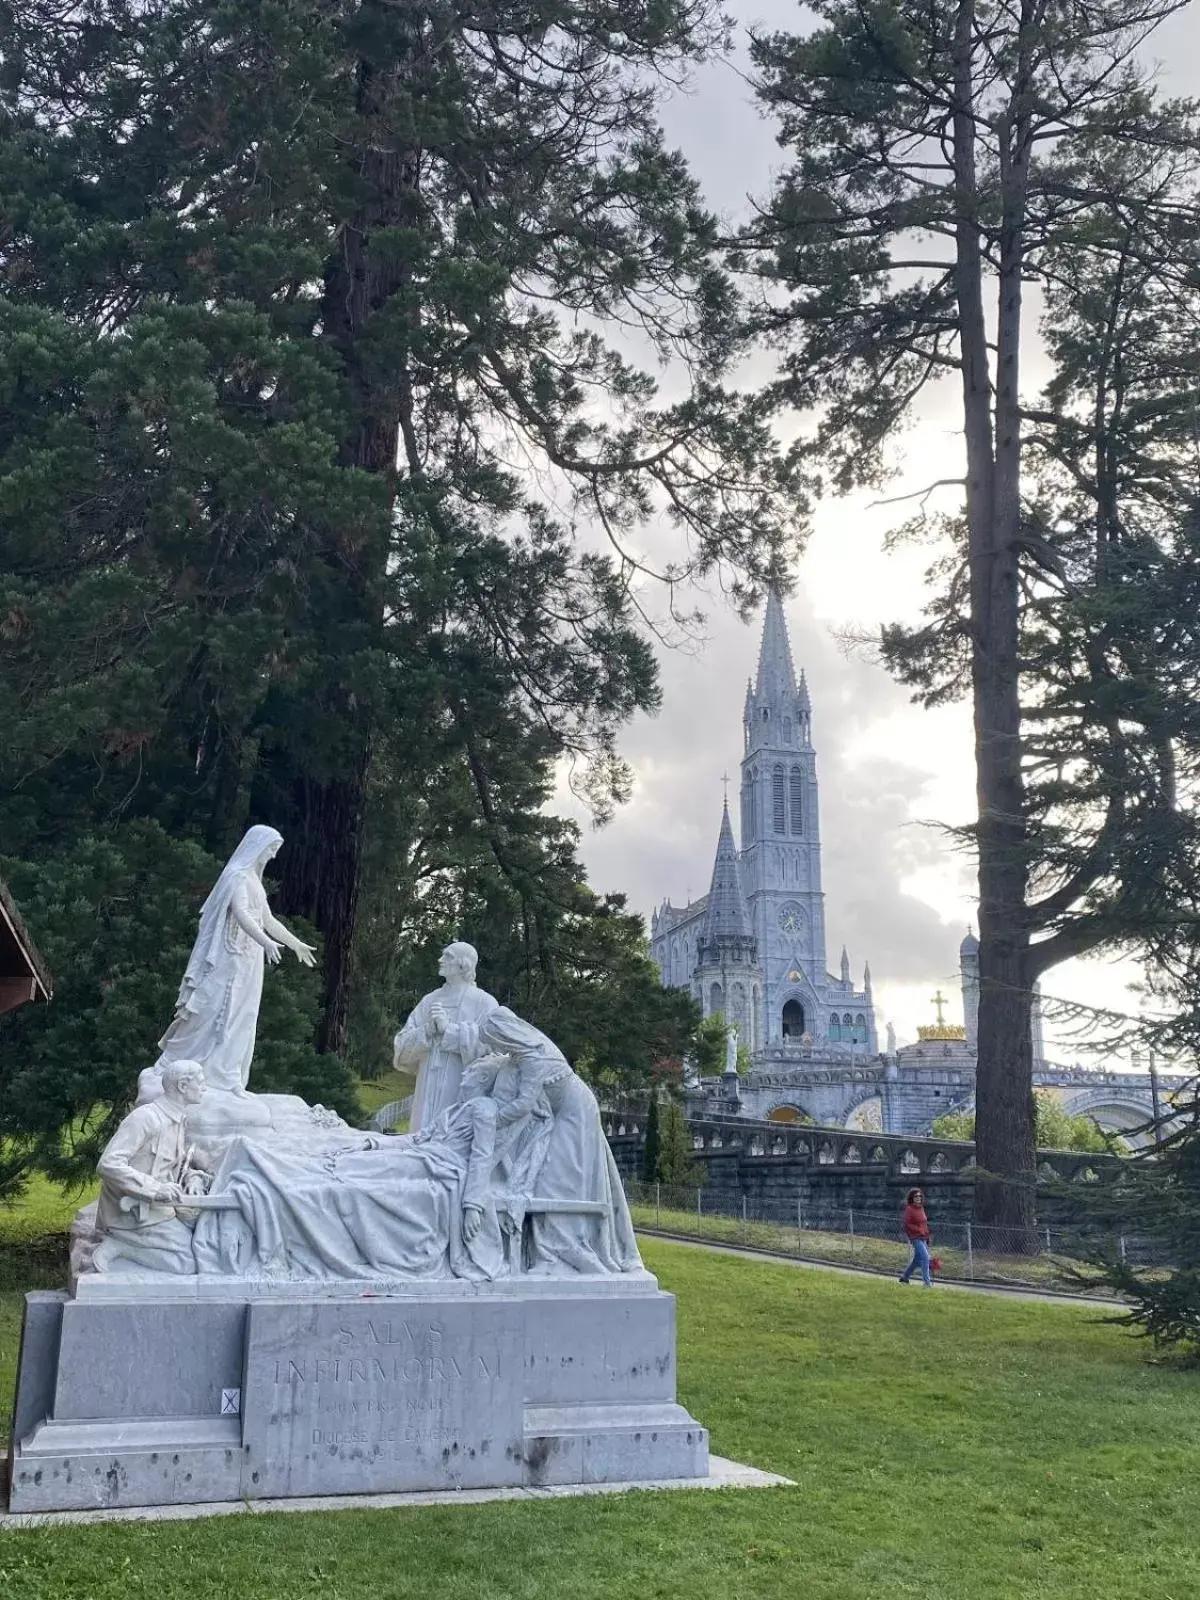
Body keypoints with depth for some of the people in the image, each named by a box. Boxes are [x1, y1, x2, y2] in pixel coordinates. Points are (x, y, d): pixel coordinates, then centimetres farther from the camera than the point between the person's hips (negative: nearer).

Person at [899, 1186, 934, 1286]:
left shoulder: (921, 1208, 10)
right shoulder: (909, 1209, -12)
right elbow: (907, 1224, -14)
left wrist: (927, 1234, 10)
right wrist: (919, 1230, -18)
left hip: (923, 1237, 8)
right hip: (915, 1237, -8)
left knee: (917, 1259, 16)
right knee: (925, 1258, -14)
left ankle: (904, 1277, 31)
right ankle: (927, 1281, -9)